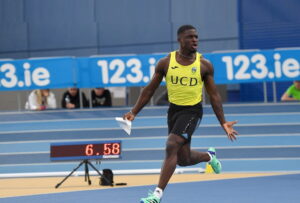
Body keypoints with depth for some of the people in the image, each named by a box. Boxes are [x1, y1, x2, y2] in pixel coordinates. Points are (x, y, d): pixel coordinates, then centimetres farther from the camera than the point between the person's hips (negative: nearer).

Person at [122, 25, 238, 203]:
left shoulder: (204, 65, -6)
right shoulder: (165, 63, -3)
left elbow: (214, 95, 0)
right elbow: (150, 89, 6)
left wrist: (223, 123, -4)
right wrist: (134, 112, 0)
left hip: (193, 110, -4)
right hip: (174, 109, 4)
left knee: (172, 146, -23)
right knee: (183, 160, 11)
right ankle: (209, 156, 46)